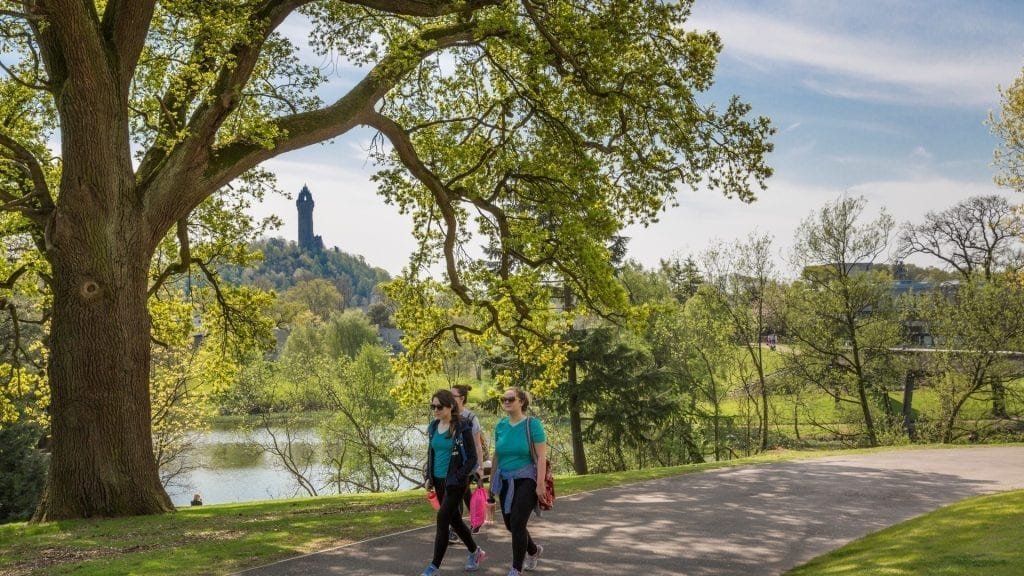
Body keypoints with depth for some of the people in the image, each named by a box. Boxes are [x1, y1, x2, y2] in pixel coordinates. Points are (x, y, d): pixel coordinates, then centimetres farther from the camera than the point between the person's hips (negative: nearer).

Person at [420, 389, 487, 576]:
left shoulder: (462, 427, -14)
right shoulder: (433, 427, 6)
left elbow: (472, 458, -12)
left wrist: (459, 477, -19)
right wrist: (429, 477, 9)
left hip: (455, 482, -7)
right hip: (439, 481, 7)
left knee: (442, 519, -9)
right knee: (454, 518, 16)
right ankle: (475, 552, 35)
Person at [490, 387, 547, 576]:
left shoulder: (532, 424, -10)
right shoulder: (501, 425, 5)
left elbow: (541, 456, -12)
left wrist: (540, 484, -18)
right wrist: (492, 481, 15)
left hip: (526, 480, -6)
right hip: (506, 482, 6)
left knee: (517, 523, -11)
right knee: (510, 524, 13)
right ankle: (534, 550, 40)